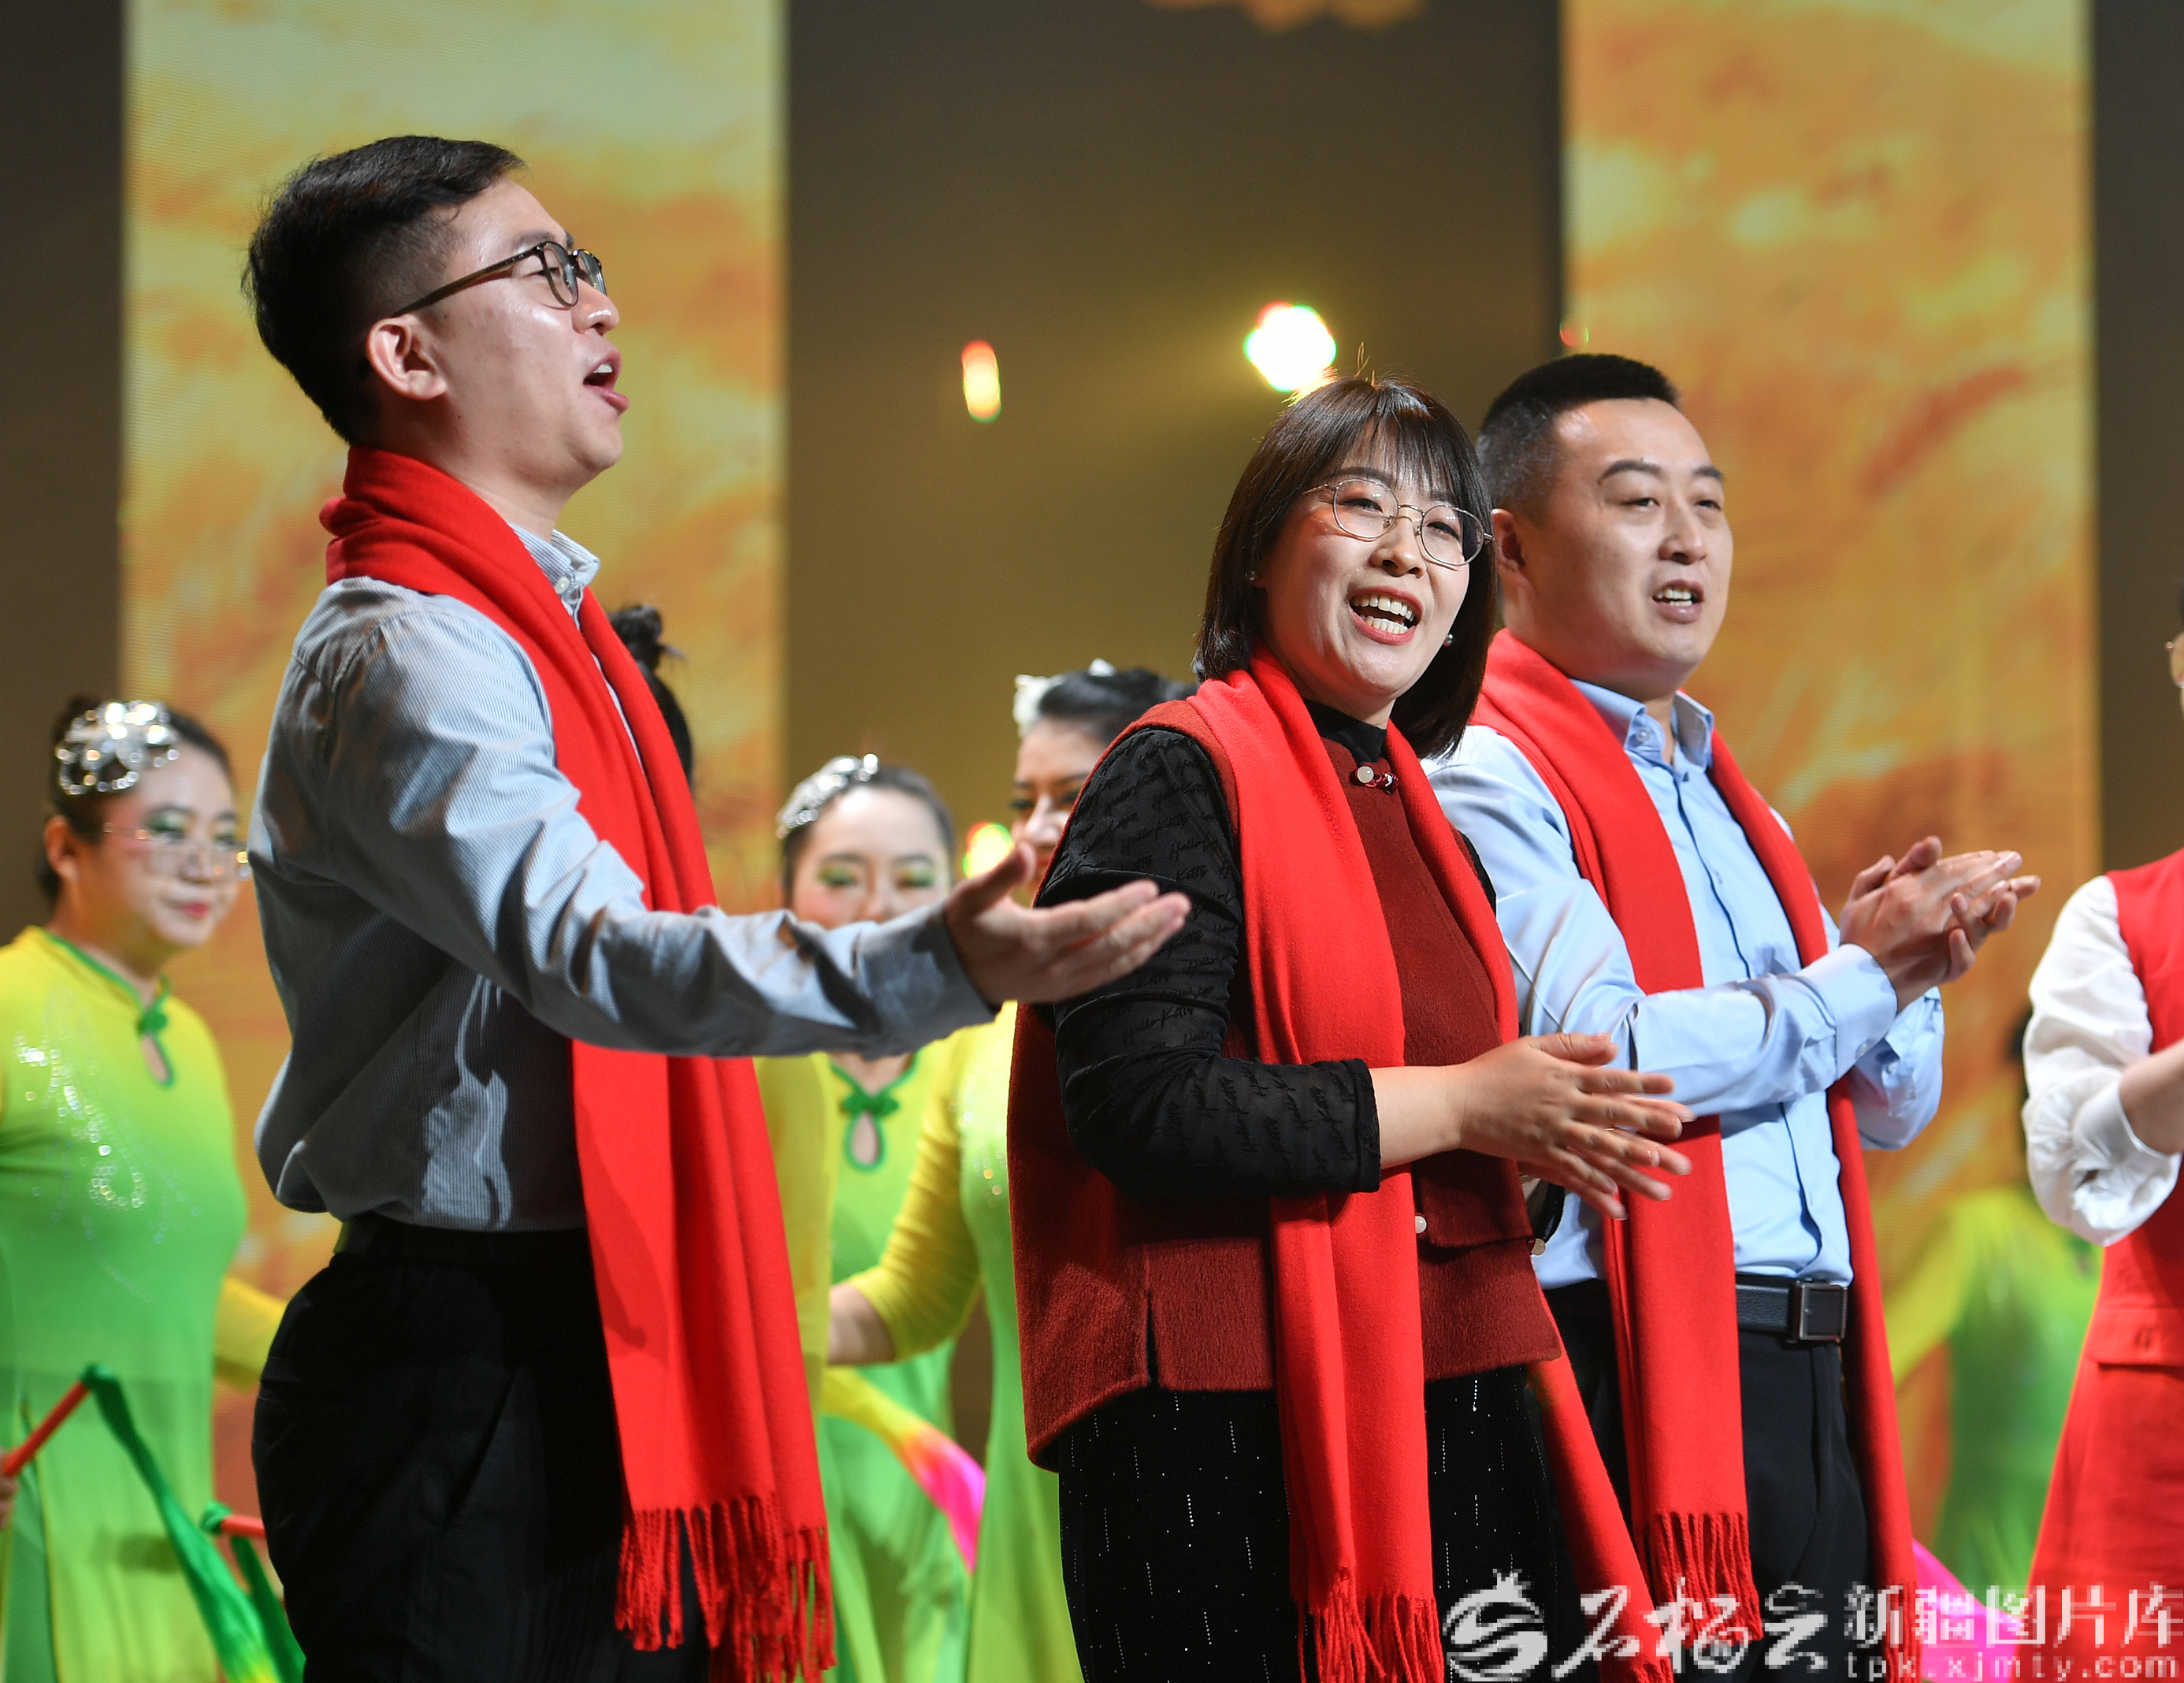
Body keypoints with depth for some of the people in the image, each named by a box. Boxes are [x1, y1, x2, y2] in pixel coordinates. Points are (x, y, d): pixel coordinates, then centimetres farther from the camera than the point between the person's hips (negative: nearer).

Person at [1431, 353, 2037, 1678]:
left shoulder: (1733, 802, 23)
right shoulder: (1489, 773, -4)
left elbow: (1890, 1110, 23)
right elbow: (1593, 1052, -18)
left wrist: (1908, 959, 2)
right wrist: (1859, 975, -9)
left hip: (1813, 1384, 8)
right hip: (1635, 1372, -8)